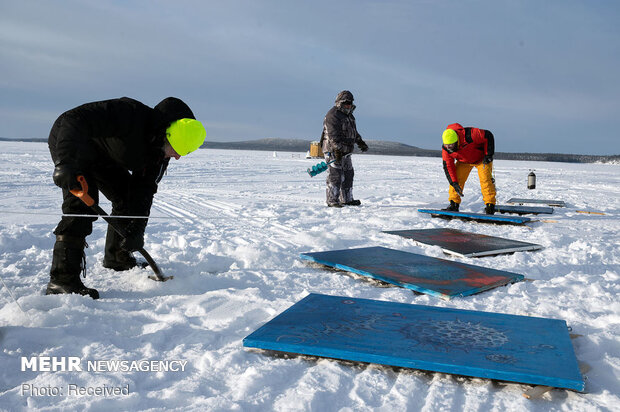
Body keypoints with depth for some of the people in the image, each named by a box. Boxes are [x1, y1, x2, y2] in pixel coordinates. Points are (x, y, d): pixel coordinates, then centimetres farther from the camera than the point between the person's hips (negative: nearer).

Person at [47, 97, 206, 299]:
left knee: (127, 197, 6)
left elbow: (144, 190, -11)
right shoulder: (130, 114, -38)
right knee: (82, 202, -24)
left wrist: (136, 228, -23)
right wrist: (66, 162, -54)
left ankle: (117, 258, 24)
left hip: (102, 155, 8)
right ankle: (62, 279, -25)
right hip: (68, 141, -8)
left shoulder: (160, 153, -12)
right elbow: (74, 119, -43)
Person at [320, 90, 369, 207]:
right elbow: (333, 135, -22)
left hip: (345, 151, 10)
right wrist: (337, 150, -28)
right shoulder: (333, 115, -13)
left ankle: (347, 199, 22)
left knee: (348, 174, 13)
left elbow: (353, 131, 31)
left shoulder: (348, 115, 18)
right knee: (335, 175, -10)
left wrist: (360, 142, 28)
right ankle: (332, 201, -5)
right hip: (333, 151, -10)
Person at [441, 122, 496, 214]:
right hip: (464, 161, 4)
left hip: (481, 158, -4)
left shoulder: (469, 135, -39)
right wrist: (454, 182, -21)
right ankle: (454, 204, -1)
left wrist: (488, 154, -24)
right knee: (457, 178, -11)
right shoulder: (445, 148, -24)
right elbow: (448, 166, -15)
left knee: (485, 179, -18)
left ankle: (490, 205, -10)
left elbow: (488, 136, -26)